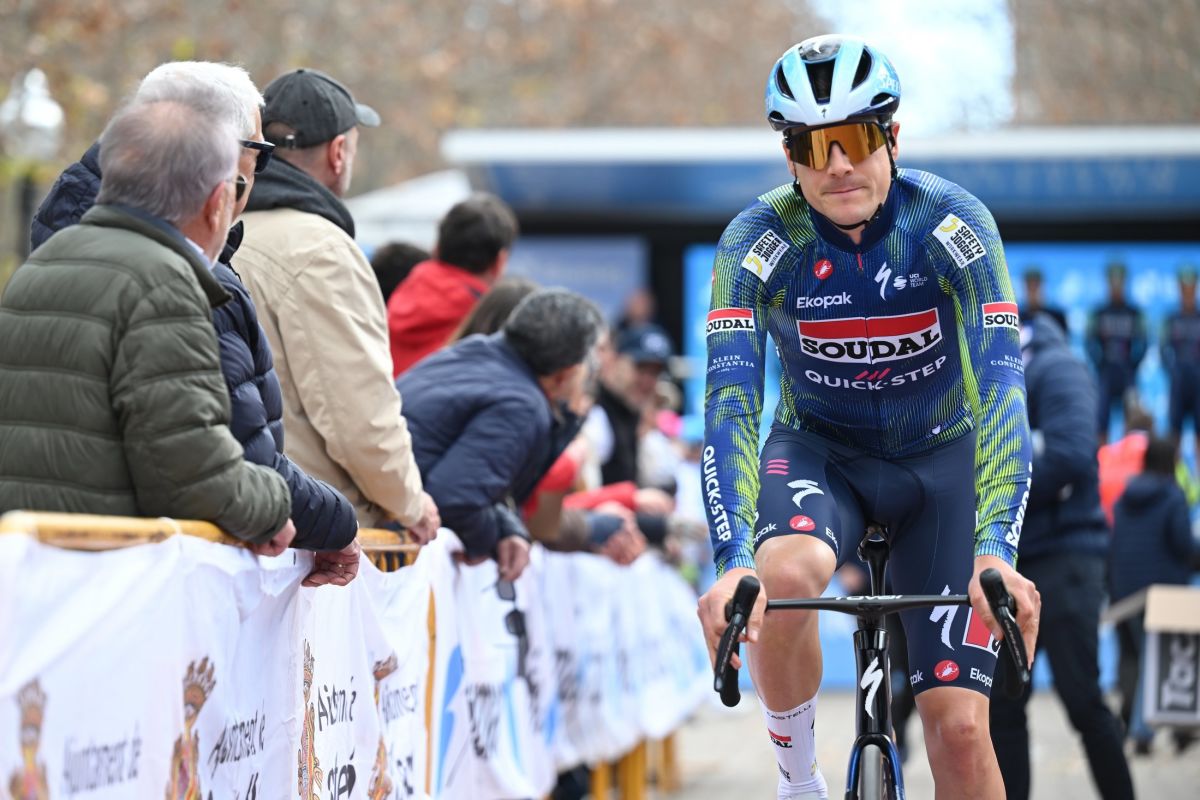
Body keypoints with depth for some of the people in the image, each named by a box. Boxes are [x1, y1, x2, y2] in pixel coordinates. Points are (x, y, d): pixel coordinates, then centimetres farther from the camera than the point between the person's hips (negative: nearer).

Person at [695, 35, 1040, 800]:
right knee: (784, 577, -36)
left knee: (959, 726, -11)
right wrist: (734, 560, -45)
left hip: (941, 456, 0)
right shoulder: (758, 241, -22)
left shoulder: (954, 226, -24)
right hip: (820, 450, 0)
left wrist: (995, 549, -46)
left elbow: (1001, 388, -32)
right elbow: (730, 400, -30)